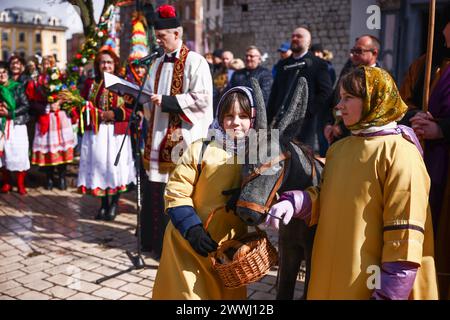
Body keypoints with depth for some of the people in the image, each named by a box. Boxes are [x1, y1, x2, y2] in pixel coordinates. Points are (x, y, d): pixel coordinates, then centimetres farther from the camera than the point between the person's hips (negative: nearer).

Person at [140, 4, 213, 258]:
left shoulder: (195, 62, -6)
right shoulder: (158, 64, 16)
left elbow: (202, 99, -15)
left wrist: (166, 101, -16)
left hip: (182, 138, -7)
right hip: (159, 136, 7)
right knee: (156, 190, 9)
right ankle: (156, 241, 22)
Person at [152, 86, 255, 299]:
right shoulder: (201, 150, -10)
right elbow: (175, 192, -8)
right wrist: (192, 229, -17)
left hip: (230, 249, 4)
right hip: (189, 244, -3)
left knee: (230, 294, 18)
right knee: (190, 293, 3)